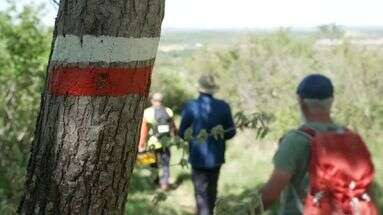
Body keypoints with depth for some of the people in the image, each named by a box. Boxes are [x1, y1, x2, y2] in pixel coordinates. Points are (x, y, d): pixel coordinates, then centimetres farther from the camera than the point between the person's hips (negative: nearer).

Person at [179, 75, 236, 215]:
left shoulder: (191, 107, -14)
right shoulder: (223, 106, -8)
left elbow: (182, 133, -8)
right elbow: (230, 132, -3)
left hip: (198, 157, -3)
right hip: (216, 156, 3)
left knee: (201, 192, 3)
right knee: (212, 190, 21)